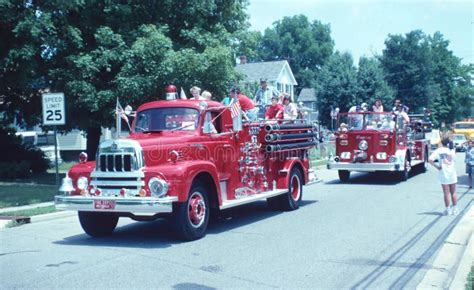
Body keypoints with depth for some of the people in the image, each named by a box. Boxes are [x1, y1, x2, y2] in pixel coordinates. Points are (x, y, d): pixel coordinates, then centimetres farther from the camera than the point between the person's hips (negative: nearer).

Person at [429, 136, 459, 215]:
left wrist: (436, 166, -9)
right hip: (452, 174, 2)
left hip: (443, 174, -2)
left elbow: (430, 159, -20)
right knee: (453, 193, 12)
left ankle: (448, 210, 7)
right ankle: (454, 209, 16)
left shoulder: (438, 151, -9)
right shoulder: (451, 150, -4)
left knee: (446, 193, 3)